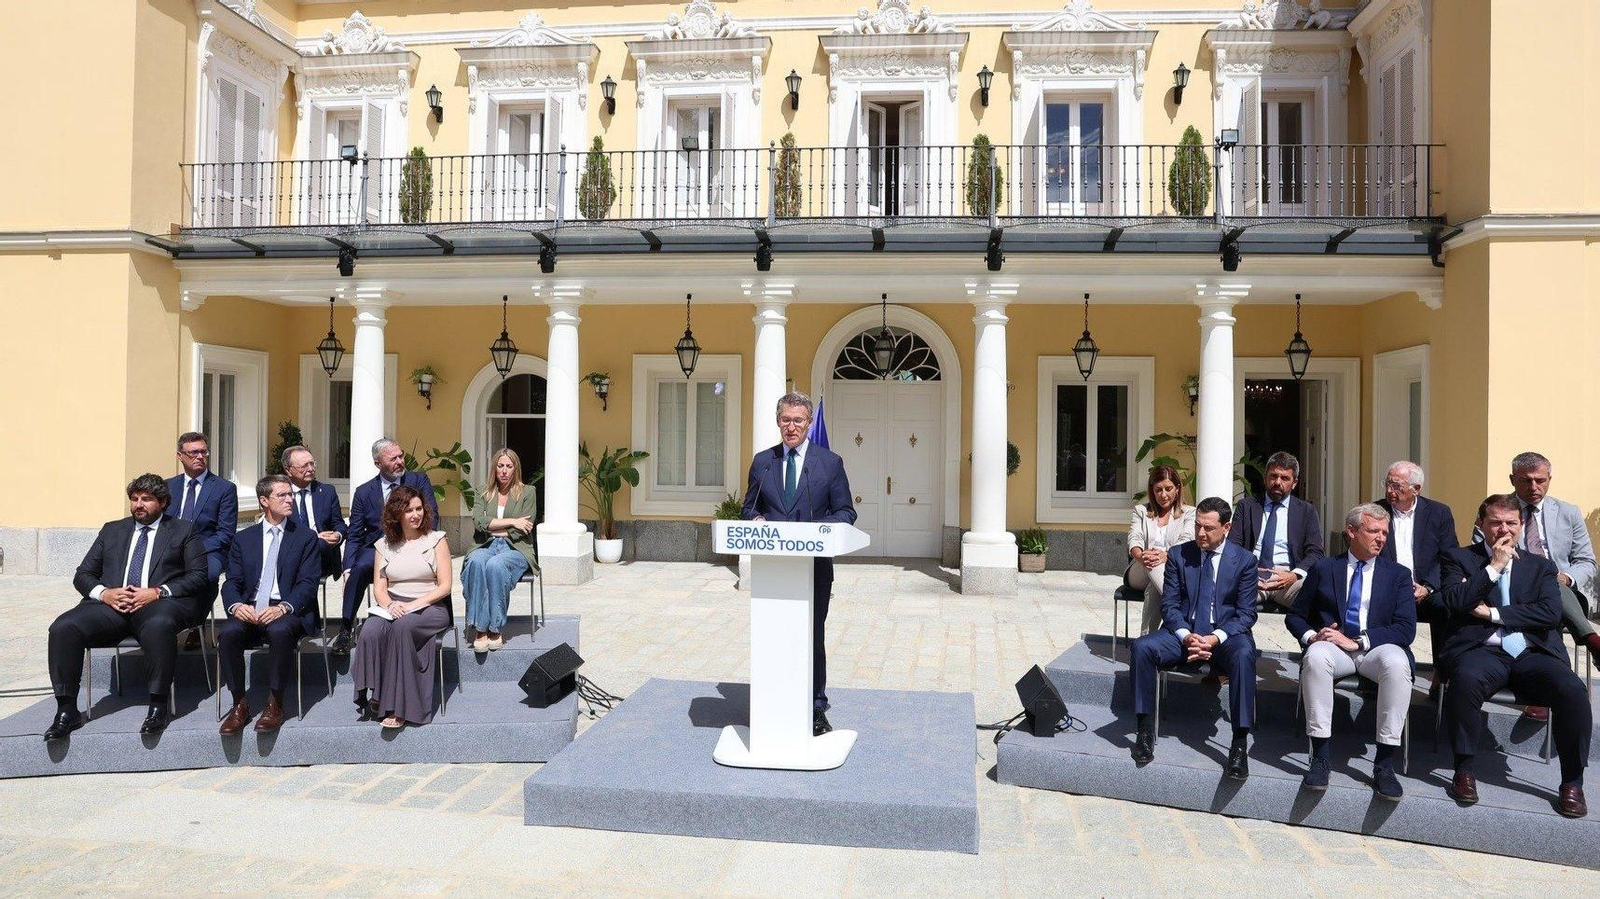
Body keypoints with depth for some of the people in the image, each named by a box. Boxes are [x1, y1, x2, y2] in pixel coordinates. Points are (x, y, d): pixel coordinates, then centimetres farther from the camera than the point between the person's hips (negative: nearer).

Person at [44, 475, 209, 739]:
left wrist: (158, 592, -13)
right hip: (111, 603, 4)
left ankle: (158, 707, -29)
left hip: (159, 602, -4)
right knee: (62, 628, -22)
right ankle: (67, 711, -13)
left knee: (159, 625, -38)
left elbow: (198, 576, 2)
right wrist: (104, 593, -3)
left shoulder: (183, 531, 13)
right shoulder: (112, 530, 25)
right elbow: (83, 574, 19)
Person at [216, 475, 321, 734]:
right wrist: (236, 605, -15)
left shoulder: (306, 537, 8)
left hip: (288, 611, -3)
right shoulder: (243, 538, 16)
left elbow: (308, 584, -2)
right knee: (227, 632, -29)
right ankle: (240, 704, -14)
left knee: (279, 630, -35)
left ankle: (275, 704, -19)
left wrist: (282, 608, -21)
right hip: (249, 610, 3)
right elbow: (232, 582, 9)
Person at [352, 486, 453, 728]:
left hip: (430, 607, -3)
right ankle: (375, 695, -19)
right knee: (370, 632, -31)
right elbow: (379, 587, 10)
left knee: (402, 626, -35)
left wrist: (413, 605, -14)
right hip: (393, 607, 3)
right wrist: (390, 604, -13)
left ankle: (399, 707, -30)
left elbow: (444, 586, -2)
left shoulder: (436, 540, 5)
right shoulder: (385, 545, 14)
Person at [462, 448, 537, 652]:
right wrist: (511, 522, -6)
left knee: (495, 565, -37)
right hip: (487, 546, 2)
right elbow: (478, 522, -1)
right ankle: (479, 628, -36)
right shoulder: (485, 493, 17)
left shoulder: (527, 492, 9)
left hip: (516, 549, -2)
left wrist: (492, 528, -1)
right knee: (476, 561, -35)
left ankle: (495, 629, -31)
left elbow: (523, 530, -1)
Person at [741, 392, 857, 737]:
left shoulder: (830, 462, 1)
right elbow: (749, 508, 14)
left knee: (813, 636, 6)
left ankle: (816, 707, 19)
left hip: (815, 564, -2)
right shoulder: (761, 461, 8)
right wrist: (756, 520, -9)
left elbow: (845, 512, 2)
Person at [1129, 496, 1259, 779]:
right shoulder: (1179, 554, 6)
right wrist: (1186, 636, -17)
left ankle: (1240, 743, -31)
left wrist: (1215, 638, -20)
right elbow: (1169, 605, 3)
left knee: (1243, 655, -37)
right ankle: (1145, 730, -16)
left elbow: (1246, 613, -3)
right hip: (1184, 631, 2)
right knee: (1142, 647, -26)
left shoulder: (1245, 560, 2)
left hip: (1225, 635, -2)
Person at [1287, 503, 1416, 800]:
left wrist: (1358, 641, -15)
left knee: (1397, 663, -36)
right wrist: (1311, 635, -9)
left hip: (1377, 649, 0)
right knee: (1316, 656, -36)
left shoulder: (1398, 574, 12)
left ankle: (1385, 764, -29)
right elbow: (1295, 616, 15)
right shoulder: (1323, 569, 13)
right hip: (1333, 646, 0)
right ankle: (1320, 756, -31)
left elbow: (1406, 629, -1)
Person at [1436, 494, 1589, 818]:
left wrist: (1493, 613, -5)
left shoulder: (1541, 566, 19)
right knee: (1465, 680, -36)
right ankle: (1464, 770, -18)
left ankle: (1573, 782, -9)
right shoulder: (1459, 558, 13)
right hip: (1482, 651, -2)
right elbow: (1452, 601, -5)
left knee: (1572, 689, -28)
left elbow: (1551, 613, 2)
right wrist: (1493, 567, -4)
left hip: (1532, 654, 3)